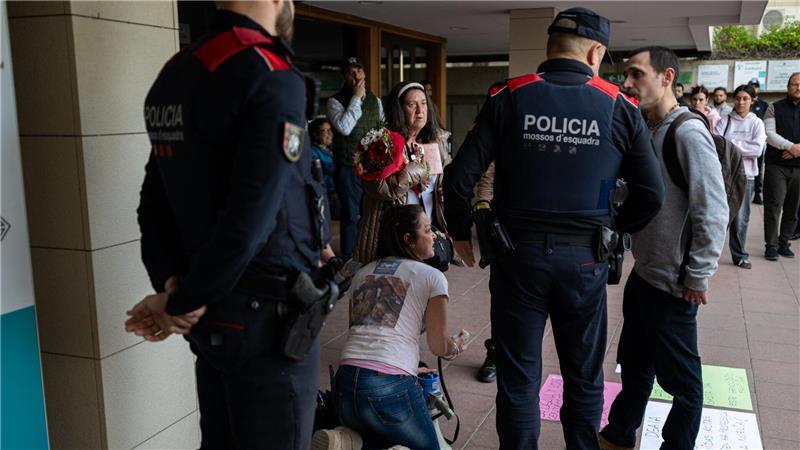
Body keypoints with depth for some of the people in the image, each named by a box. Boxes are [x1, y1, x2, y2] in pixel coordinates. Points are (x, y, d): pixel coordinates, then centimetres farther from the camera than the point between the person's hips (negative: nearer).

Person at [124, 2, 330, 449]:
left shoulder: (176, 72, 7)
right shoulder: (273, 77, -18)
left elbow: (155, 202, 7)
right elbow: (250, 218, -24)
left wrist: (172, 284, -2)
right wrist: (182, 305, -13)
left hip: (215, 314, 8)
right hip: (266, 315, -8)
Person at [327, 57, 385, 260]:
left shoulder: (375, 100, 13)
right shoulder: (335, 101, -5)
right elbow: (344, 127, -22)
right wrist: (356, 98, -16)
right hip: (349, 167, -5)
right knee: (351, 214, 1)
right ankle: (348, 260, 12)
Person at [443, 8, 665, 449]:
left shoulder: (508, 98, -4)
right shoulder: (620, 108, -2)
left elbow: (459, 178, -8)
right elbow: (651, 194, 0)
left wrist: (461, 234, 7)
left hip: (518, 254, 0)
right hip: (585, 260, 1)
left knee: (518, 379, 11)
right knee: (584, 379, 18)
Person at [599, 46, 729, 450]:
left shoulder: (688, 134, -18)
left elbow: (713, 213, -21)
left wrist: (697, 277, -17)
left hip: (673, 284, -9)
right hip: (643, 274, 9)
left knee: (680, 379, 9)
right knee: (633, 364, 22)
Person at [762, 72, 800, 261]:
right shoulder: (775, 108, 4)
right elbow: (769, 134, -7)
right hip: (776, 165, -2)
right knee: (773, 206, -4)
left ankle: (784, 242, 18)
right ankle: (771, 245, 2)